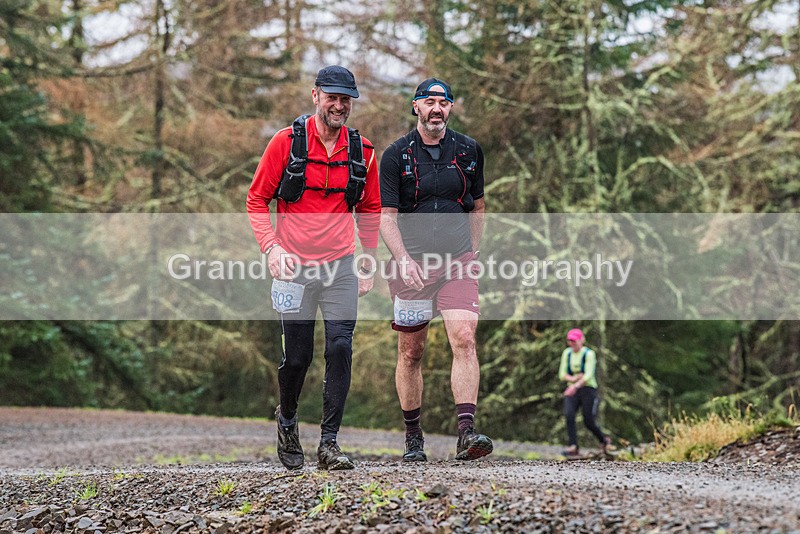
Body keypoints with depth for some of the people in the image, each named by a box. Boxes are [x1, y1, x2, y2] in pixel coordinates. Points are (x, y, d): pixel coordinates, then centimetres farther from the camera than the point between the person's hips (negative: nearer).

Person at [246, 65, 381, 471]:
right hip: (294, 267, -2)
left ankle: (329, 442, -3)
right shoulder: (286, 142, -4)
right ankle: (287, 419, 32)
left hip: (341, 268, 2)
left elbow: (370, 210, 17)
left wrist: (368, 263, 12)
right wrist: (271, 247, -12)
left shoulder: (362, 151, 6)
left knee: (340, 350, -8)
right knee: (297, 356, 3)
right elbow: (257, 199, 1)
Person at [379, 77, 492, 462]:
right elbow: (386, 217, -4)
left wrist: (471, 253, 11)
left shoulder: (468, 151, 6)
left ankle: (466, 432, -23)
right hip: (411, 265, -1)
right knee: (410, 353, 6)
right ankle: (413, 438, 18)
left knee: (464, 339, -17)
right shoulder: (396, 155, -1)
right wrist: (404, 260, -18)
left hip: (458, 261, 1)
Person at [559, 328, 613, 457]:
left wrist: (576, 385, -38)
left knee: (589, 422, -3)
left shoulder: (589, 354, -12)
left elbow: (588, 375, -22)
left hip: (588, 389, -4)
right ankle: (572, 447, -23)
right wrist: (573, 378, -16)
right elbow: (562, 374, 5)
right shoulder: (567, 353, 5)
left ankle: (604, 440, 26)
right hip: (572, 390, 4)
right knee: (569, 415, -20)